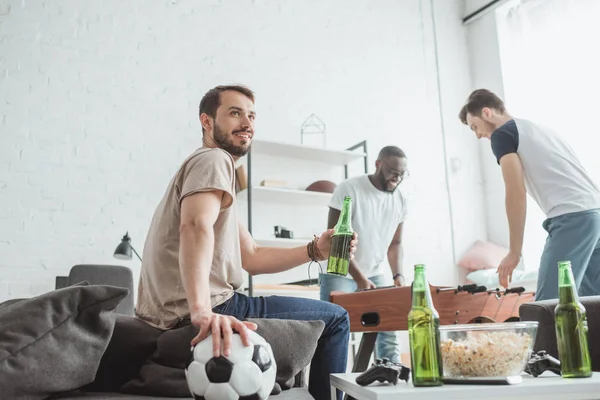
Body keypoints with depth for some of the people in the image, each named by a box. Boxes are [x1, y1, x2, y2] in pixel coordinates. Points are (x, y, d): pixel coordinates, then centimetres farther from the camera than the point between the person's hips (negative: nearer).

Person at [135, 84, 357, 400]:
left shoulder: (216, 165, 22)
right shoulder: (214, 159, -8)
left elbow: (250, 258, 17)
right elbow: (196, 227, -30)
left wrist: (314, 250, 6)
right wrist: (203, 312, -44)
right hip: (192, 313, -11)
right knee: (335, 318, -2)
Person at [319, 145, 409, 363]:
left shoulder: (400, 199, 1)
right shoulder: (349, 189, -16)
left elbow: (395, 243, 11)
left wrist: (398, 275, -5)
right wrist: (359, 277, -24)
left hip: (375, 275, 5)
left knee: (387, 329, 4)